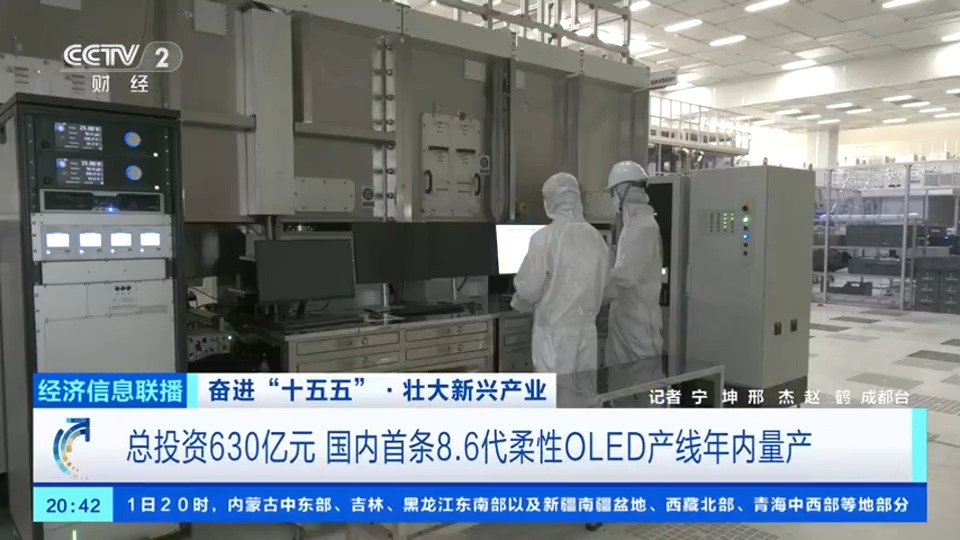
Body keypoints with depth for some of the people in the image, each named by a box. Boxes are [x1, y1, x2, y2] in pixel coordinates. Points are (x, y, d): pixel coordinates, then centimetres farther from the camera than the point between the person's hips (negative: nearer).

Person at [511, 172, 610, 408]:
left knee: (557, 404, 2)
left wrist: (519, 302, 11)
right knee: (584, 404, 14)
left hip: (555, 333, -5)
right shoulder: (596, 237, 3)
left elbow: (528, 287, -10)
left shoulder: (545, 237, -13)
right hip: (586, 332, 5)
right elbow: (603, 287, 9)